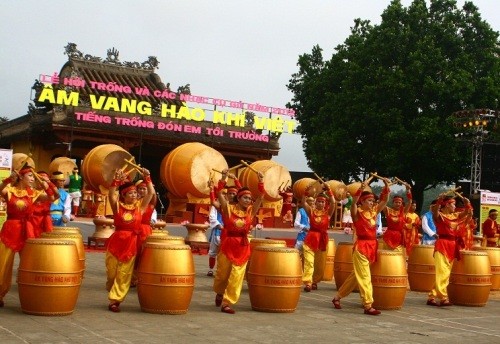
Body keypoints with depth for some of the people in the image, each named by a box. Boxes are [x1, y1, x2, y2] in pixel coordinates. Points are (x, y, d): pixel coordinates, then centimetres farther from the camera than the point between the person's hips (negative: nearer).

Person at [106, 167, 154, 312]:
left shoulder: (140, 206, 4)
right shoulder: (117, 206, 0)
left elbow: (151, 193, -4)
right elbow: (111, 194, -17)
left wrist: (147, 178, -11)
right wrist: (116, 180, -26)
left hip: (131, 244, 1)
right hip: (116, 242, -1)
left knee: (124, 274, 2)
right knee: (112, 272, 8)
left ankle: (115, 300, 9)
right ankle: (113, 298, 30)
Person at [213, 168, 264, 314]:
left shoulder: (250, 211, 4)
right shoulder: (228, 209, -4)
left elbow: (261, 197, -2)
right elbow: (219, 194, -15)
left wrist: (261, 182, -12)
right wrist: (223, 178, -24)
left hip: (242, 247, 3)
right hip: (227, 245, -3)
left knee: (236, 277, -1)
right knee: (223, 273, 10)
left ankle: (227, 303, 4)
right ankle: (219, 293, 40)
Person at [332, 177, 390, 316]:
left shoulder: (374, 212, 10)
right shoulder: (357, 212, -8)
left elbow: (384, 200, 13)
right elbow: (354, 201, -27)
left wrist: (386, 186, 0)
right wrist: (362, 187, -35)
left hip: (371, 246, 8)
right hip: (361, 246, -7)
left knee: (357, 275, 15)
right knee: (364, 276, -6)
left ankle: (337, 297, 27)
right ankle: (368, 306, -3)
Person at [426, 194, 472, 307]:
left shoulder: (456, 216, 15)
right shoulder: (439, 215, -5)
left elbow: (468, 212, 21)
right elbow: (433, 209, -25)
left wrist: (466, 203, 5)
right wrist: (439, 200, -38)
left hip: (453, 245, 8)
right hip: (442, 245, -8)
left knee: (446, 273, 8)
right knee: (442, 272, -12)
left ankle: (432, 297, 13)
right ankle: (443, 298, -14)